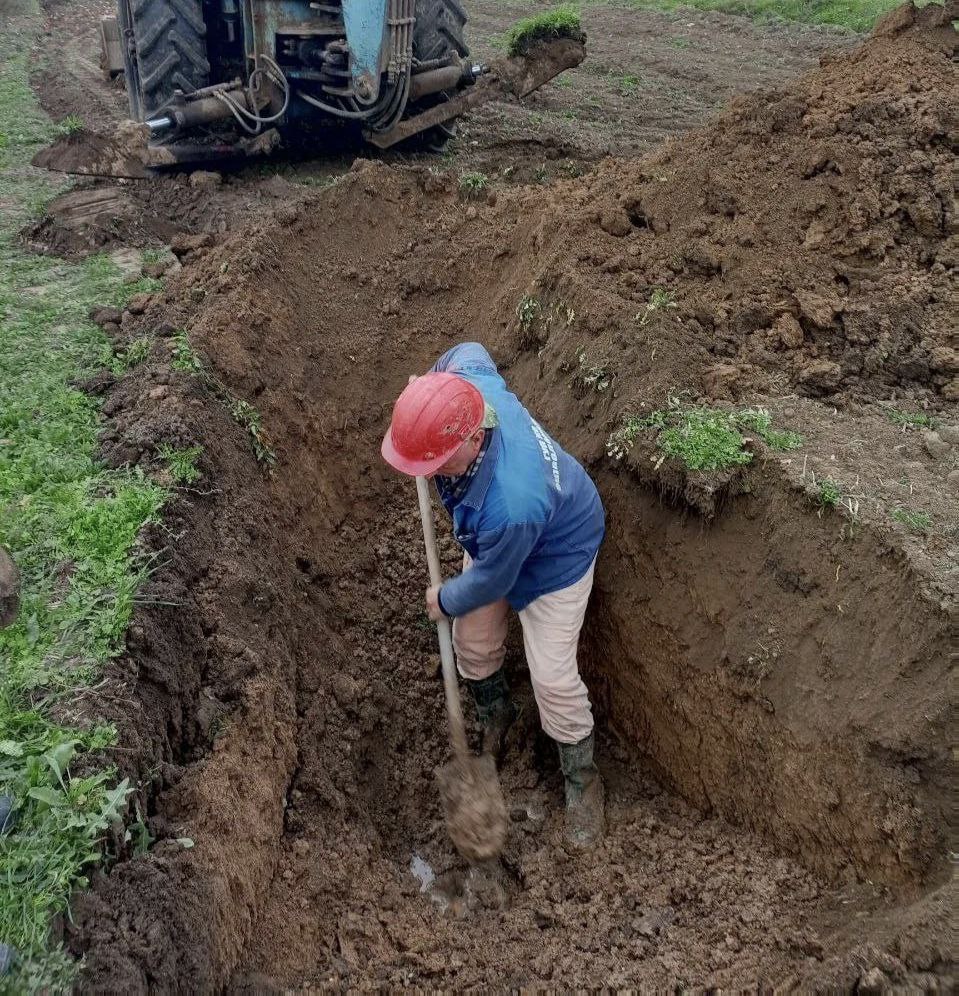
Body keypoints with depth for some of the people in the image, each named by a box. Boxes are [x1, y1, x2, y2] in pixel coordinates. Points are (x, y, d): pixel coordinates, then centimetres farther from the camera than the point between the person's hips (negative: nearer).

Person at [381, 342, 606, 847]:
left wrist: (445, 600, -7)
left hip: (554, 556, -7)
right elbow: (470, 351, -4)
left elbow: (492, 581, -27)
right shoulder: (463, 387, -32)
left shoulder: (510, 504, -48)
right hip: (493, 541, 8)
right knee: (472, 645, 17)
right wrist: (425, 386, 11)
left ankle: (582, 779, 26)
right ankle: (495, 717, 50)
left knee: (552, 677, -3)